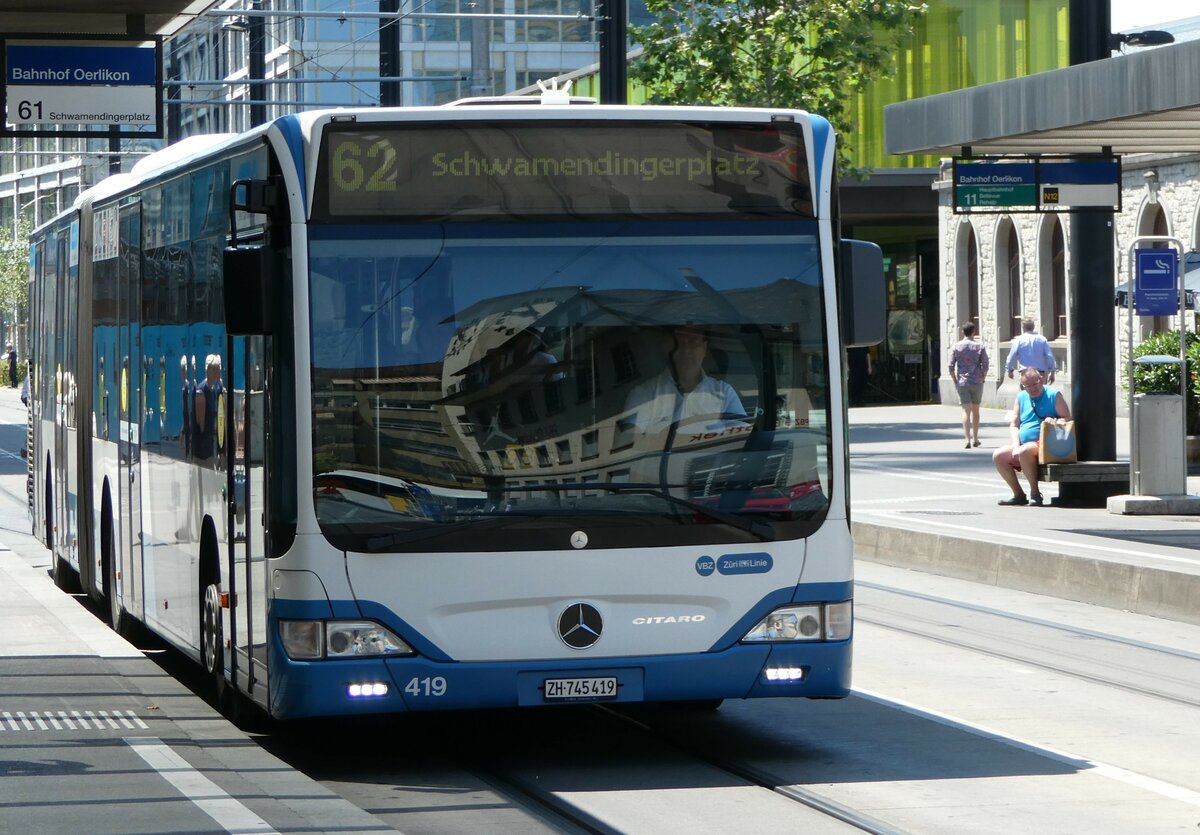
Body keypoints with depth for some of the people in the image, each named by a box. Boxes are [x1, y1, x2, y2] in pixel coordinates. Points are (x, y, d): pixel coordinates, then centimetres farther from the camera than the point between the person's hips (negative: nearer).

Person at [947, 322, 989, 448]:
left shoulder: (956, 347, -1)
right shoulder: (980, 346, -1)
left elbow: (950, 366, -3)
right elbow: (985, 365, -4)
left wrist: (955, 380, 6)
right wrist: (982, 378, 9)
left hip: (962, 382, -1)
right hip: (977, 383, 1)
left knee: (966, 410, -4)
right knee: (975, 410, 14)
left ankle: (967, 439, -18)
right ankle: (975, 439, 21)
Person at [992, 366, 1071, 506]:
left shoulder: (1053, 395, 2)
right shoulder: (1021, 398, 15)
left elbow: (1067, 419, -4)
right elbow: (1013, 425, 11)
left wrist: (1055, 422, -26)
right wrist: (1016, 447, -5)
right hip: (1023, 445, 7)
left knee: (1024, 451, -35)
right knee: (998, 456, -12)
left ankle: (1035, 493, -20)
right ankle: (1018, 495, -4)